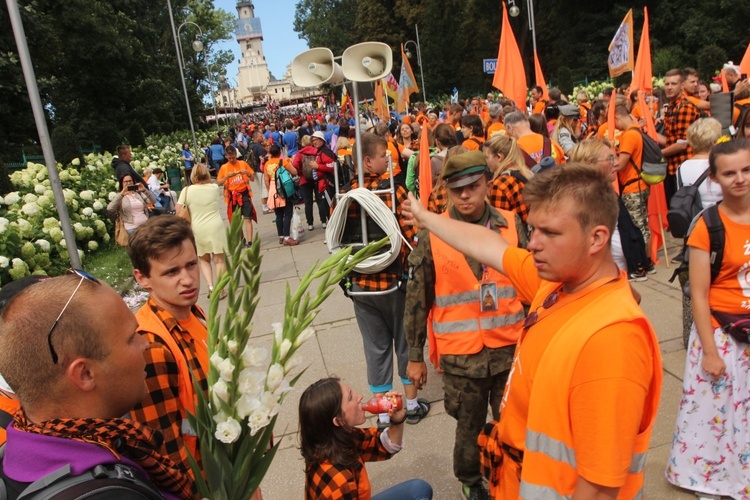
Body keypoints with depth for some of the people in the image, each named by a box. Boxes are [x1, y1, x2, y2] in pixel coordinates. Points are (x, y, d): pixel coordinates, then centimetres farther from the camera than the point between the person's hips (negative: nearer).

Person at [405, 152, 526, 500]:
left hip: (510, 349, 2)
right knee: (470, 428, 16)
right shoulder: (431, 235, -8)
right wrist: (415, 355, 1)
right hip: (460, 354, -1)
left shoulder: (511, 225, -3)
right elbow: (417, 300, -3)